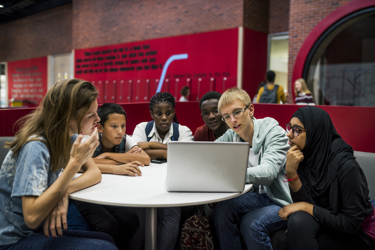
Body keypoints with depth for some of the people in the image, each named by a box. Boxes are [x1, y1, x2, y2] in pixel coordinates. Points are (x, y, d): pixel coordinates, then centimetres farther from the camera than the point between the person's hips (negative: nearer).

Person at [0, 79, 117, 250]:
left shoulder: (69, 138, -3)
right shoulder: (36, 147, -26)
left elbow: (95, 173, -5)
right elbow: (32, 217, -32)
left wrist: (65, 192, -26)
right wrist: (74, 163, -35)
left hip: (43, 229, 7)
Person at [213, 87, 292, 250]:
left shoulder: (274, 133, -18)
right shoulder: (231, 136, 1)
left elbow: (267, 172, -33)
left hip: (284, 201, -5)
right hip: (260, 196, 5)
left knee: (252, 224, -29)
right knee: (222, 210, -20)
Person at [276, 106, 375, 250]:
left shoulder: (346, 166, -26)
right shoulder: (303, 157, -8)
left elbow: (351, 223, -23)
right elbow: (304, 202, -11)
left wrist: (304, 206, -22)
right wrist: (291, 172, -25)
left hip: (357, 234, -5)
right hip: (326, 226, 5)